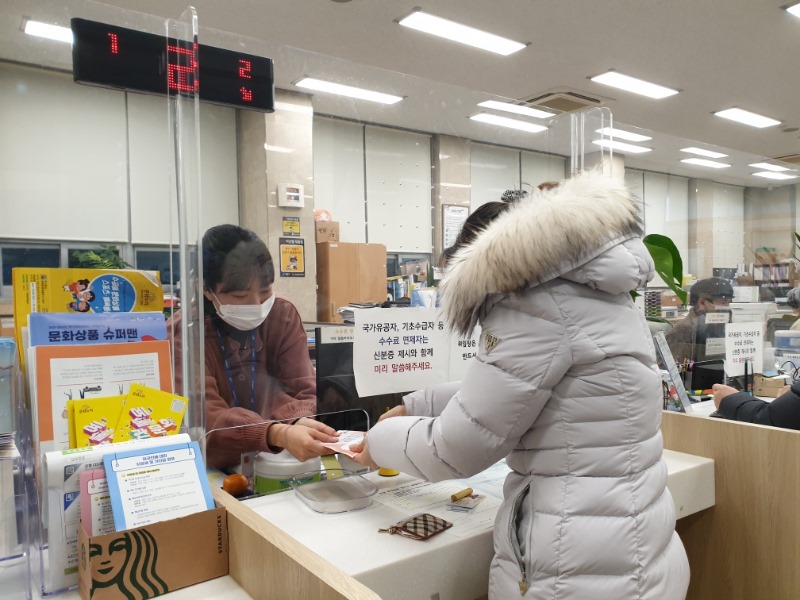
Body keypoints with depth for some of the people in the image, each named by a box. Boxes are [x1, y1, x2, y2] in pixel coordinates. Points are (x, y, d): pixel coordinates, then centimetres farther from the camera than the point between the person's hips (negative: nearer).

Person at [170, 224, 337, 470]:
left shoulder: (283, 315, -4)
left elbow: (304, 393, -11)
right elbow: (206, 417, -24)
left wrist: (300, 424, -34)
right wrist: (279, 434, -42)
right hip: (213, 469, -2)